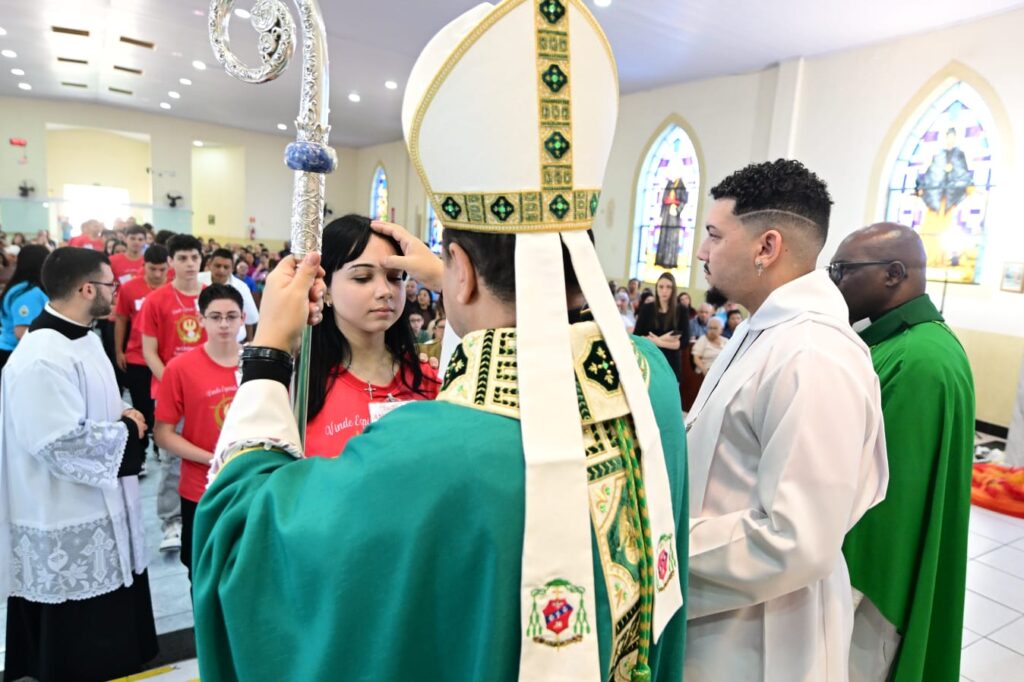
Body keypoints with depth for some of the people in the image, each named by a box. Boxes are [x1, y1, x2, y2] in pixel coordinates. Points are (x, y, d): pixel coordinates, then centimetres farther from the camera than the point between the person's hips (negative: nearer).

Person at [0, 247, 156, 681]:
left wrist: (123, 419, 0)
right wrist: (126, 429, -15)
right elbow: (61, 443, -30)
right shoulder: (43, 358, -27)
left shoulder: (83, 338, 7)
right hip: (66, 533, -10)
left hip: (97, 513, 10)